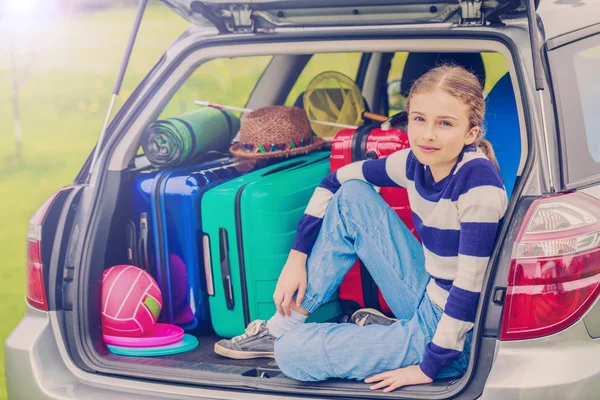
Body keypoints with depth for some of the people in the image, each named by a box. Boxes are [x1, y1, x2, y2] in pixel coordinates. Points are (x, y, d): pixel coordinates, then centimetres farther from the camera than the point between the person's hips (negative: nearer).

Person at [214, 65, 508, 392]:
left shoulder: (479, 179, -25)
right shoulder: (417, 162, -3)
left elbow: (471, 286, -26)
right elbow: (337, 180, 10)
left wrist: (428, 368, -21)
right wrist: (297, 257, 5)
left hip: (453, 336, -7)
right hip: (425, 301, 8)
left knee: (291, 354, -15)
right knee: (352, 196, 2)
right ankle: (283, 326, 10)